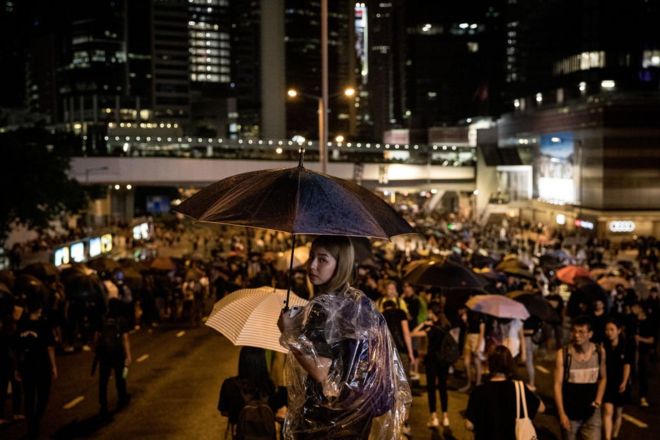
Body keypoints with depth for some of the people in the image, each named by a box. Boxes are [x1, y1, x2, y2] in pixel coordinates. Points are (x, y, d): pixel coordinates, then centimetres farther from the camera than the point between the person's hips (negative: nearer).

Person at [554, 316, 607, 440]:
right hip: (570, 412, -1)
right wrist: (561, 413, -13)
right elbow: (558, 384, -10)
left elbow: (603, 378, 11)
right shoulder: (563, 354, -13)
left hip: (591, 412, 1)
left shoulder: (599, 352, -5)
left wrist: (599, 399, -4)